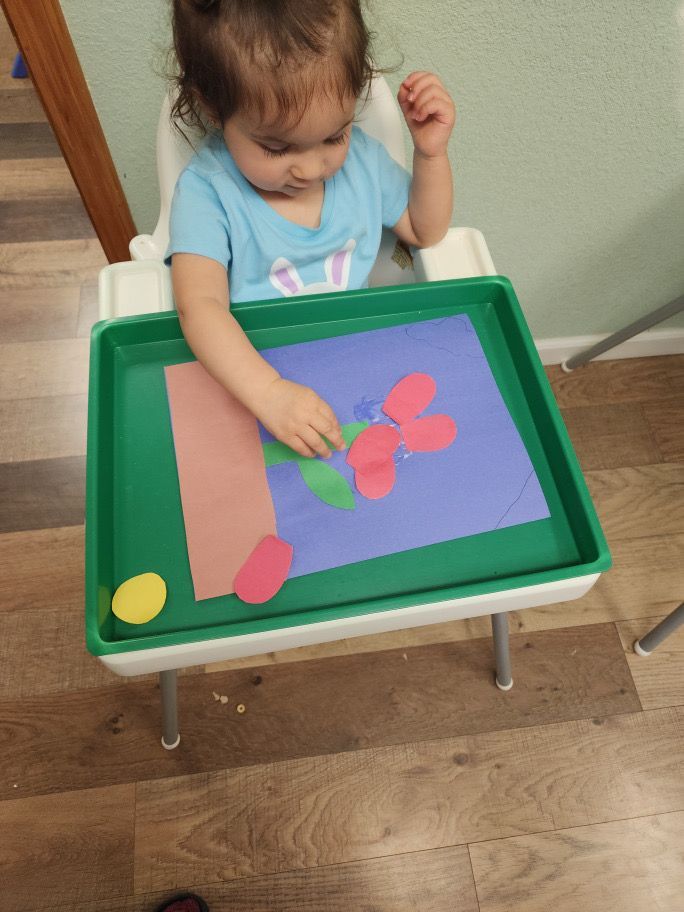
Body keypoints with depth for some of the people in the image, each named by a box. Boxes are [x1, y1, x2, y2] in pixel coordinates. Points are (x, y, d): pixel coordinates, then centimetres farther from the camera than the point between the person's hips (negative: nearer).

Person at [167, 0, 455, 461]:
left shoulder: (362, 157, -5)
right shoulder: (206, 190, -20)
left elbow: (426, 231, 9)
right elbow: (200, 304, -33)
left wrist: (431, 153, -8)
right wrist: (269, 391, -48)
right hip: (250, 369, -4)